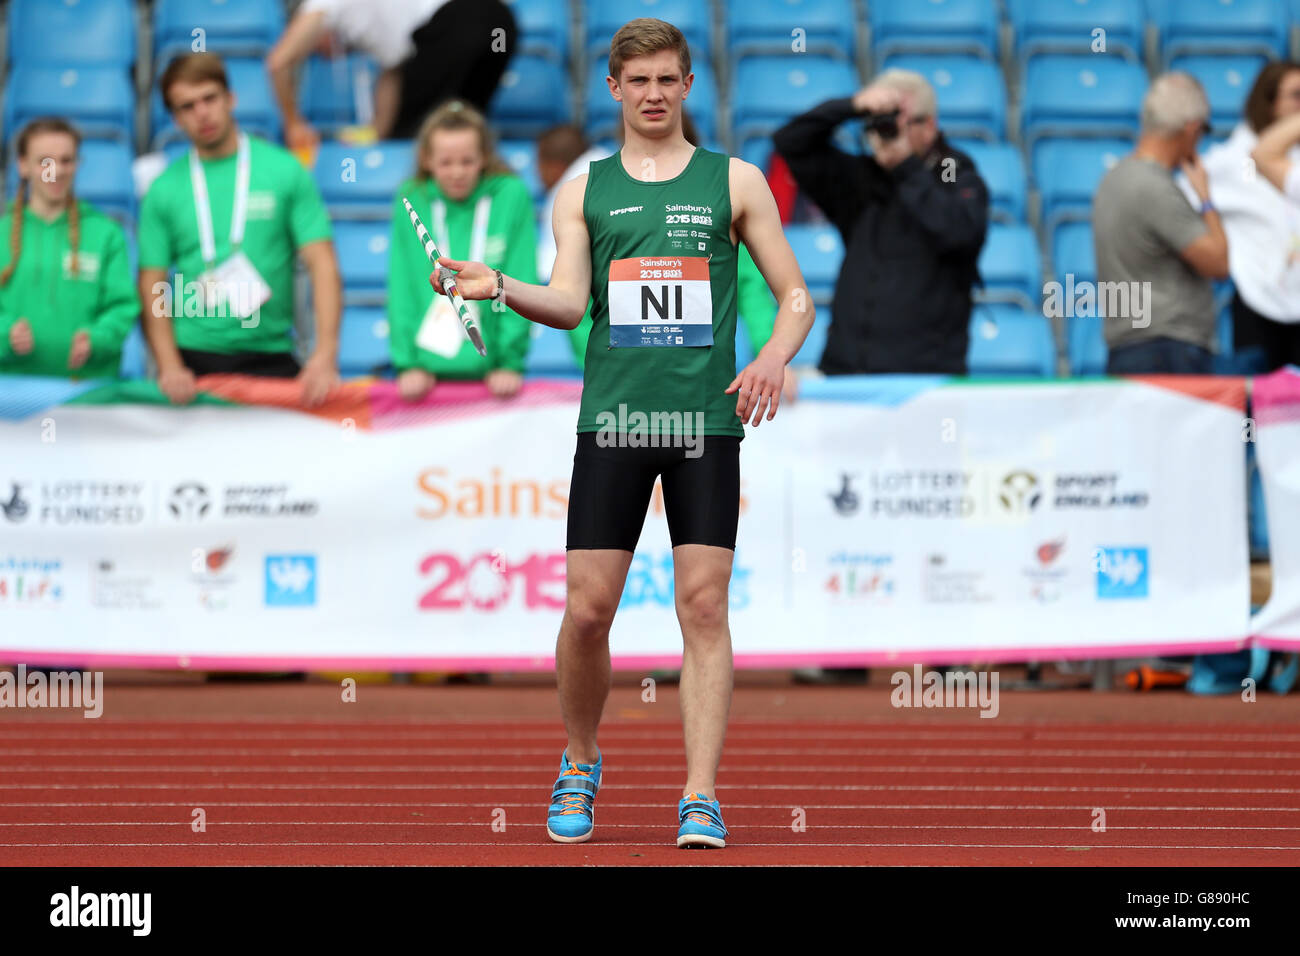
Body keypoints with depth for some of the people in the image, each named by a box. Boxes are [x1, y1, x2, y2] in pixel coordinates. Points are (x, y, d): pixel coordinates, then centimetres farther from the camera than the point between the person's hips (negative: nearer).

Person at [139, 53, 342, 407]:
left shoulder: (285, 171, 5)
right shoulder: (163, 190, 7)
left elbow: (322, 266, -1)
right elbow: (151, 288, 5)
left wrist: (325, 354, -15)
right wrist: (170, 367, -12)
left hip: (270, 357, 0)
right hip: (193, 359, 0)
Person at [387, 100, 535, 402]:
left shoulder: (511, 196, -3)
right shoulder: (411, 203, 0)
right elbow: (402, 289, 1)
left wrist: (511, 362, -6)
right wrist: (409, 362, -6)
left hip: (489, 369, -1)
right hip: (428, 374, 1)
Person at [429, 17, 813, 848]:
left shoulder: (734, 182, 10)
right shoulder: (584, 190, 12)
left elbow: (796, 297, 11)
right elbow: (570, 304, 1)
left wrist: (775, 358, -9)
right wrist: (501, 288, -18)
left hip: (707, 421, -1)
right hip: (612, 418, 1)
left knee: (704, 605, -7)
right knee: (587, 608, -3)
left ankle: (701, 797, -6)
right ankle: (581, 766, 20)